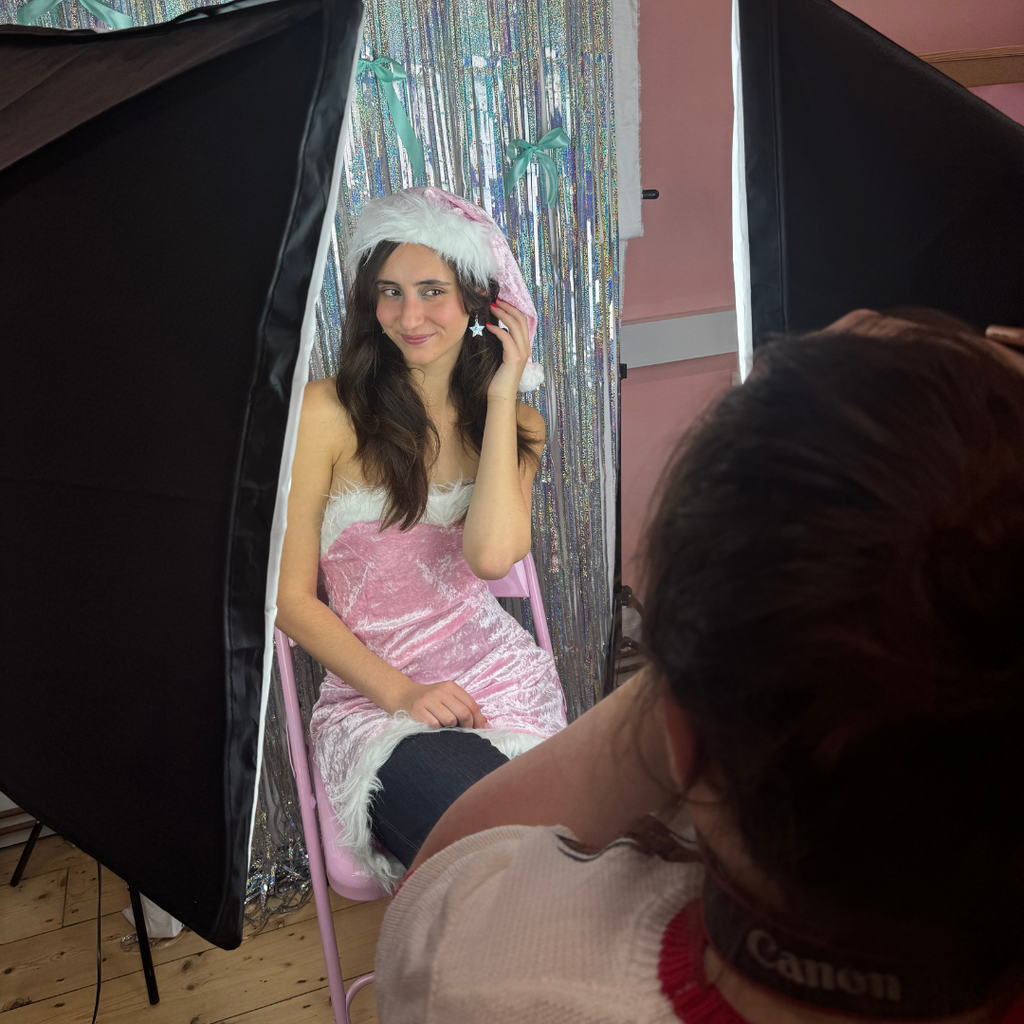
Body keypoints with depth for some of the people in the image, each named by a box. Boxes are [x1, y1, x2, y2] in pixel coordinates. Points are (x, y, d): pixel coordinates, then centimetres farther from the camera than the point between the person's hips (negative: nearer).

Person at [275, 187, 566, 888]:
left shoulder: (518, 424, 10)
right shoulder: (327, 412, -3)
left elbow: (491, 554, -12)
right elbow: (291, 598, -2)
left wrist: (501, 394, -7)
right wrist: (401, 692, -12)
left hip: (497, 678, 3)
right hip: (372, 698, -3)